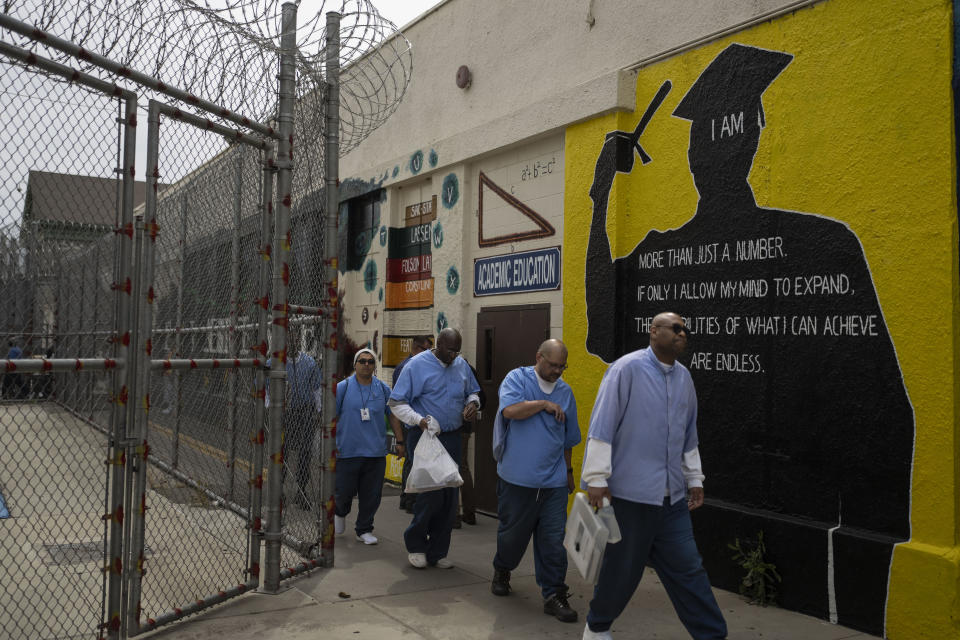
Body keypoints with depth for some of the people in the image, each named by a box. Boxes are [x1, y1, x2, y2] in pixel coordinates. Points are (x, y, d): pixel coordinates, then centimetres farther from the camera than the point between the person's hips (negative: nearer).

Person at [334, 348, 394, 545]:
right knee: (345, 490, 4)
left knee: (371, 495, 4)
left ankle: (364, 530, 21)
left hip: (376, 451, 2)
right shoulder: (342, 387, 0)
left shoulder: (383, 388, 8)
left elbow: (393, 416, 15)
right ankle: (340, 512, 37)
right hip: (348, 450, -2)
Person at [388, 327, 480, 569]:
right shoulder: (417, 365, -7)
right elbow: (396, 403, -7)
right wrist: (419, 420, -23)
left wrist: (472, 403, 2)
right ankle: (415, 543, 14)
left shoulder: (461, 365, 10)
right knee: (431, 492, -10)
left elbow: (472, 392, 25)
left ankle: (437, 552, 19)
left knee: (450, 496, 6)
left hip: (452, 438, 6)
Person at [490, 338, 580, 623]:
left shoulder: (566, 391, 12)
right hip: (518, 478, -3)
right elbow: (510, 410, -22)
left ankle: (553, 595, 10)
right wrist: (544, 404, -13)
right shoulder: (517, 378, -2)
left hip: (554, 481, 3)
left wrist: (568, 471, 25)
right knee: (513, 532, 13)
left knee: (553, 540, 0)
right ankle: (502, 571, 40)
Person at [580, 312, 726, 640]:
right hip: (630, 491, -5)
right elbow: (601, 426, -12)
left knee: (687, 568, 7)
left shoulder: (684, 377, 11)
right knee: (623, 568, 7)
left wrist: (694, 478, 21)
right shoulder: (627, 368, -10)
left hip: (672, 496, 6)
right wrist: (597, 478, -14)